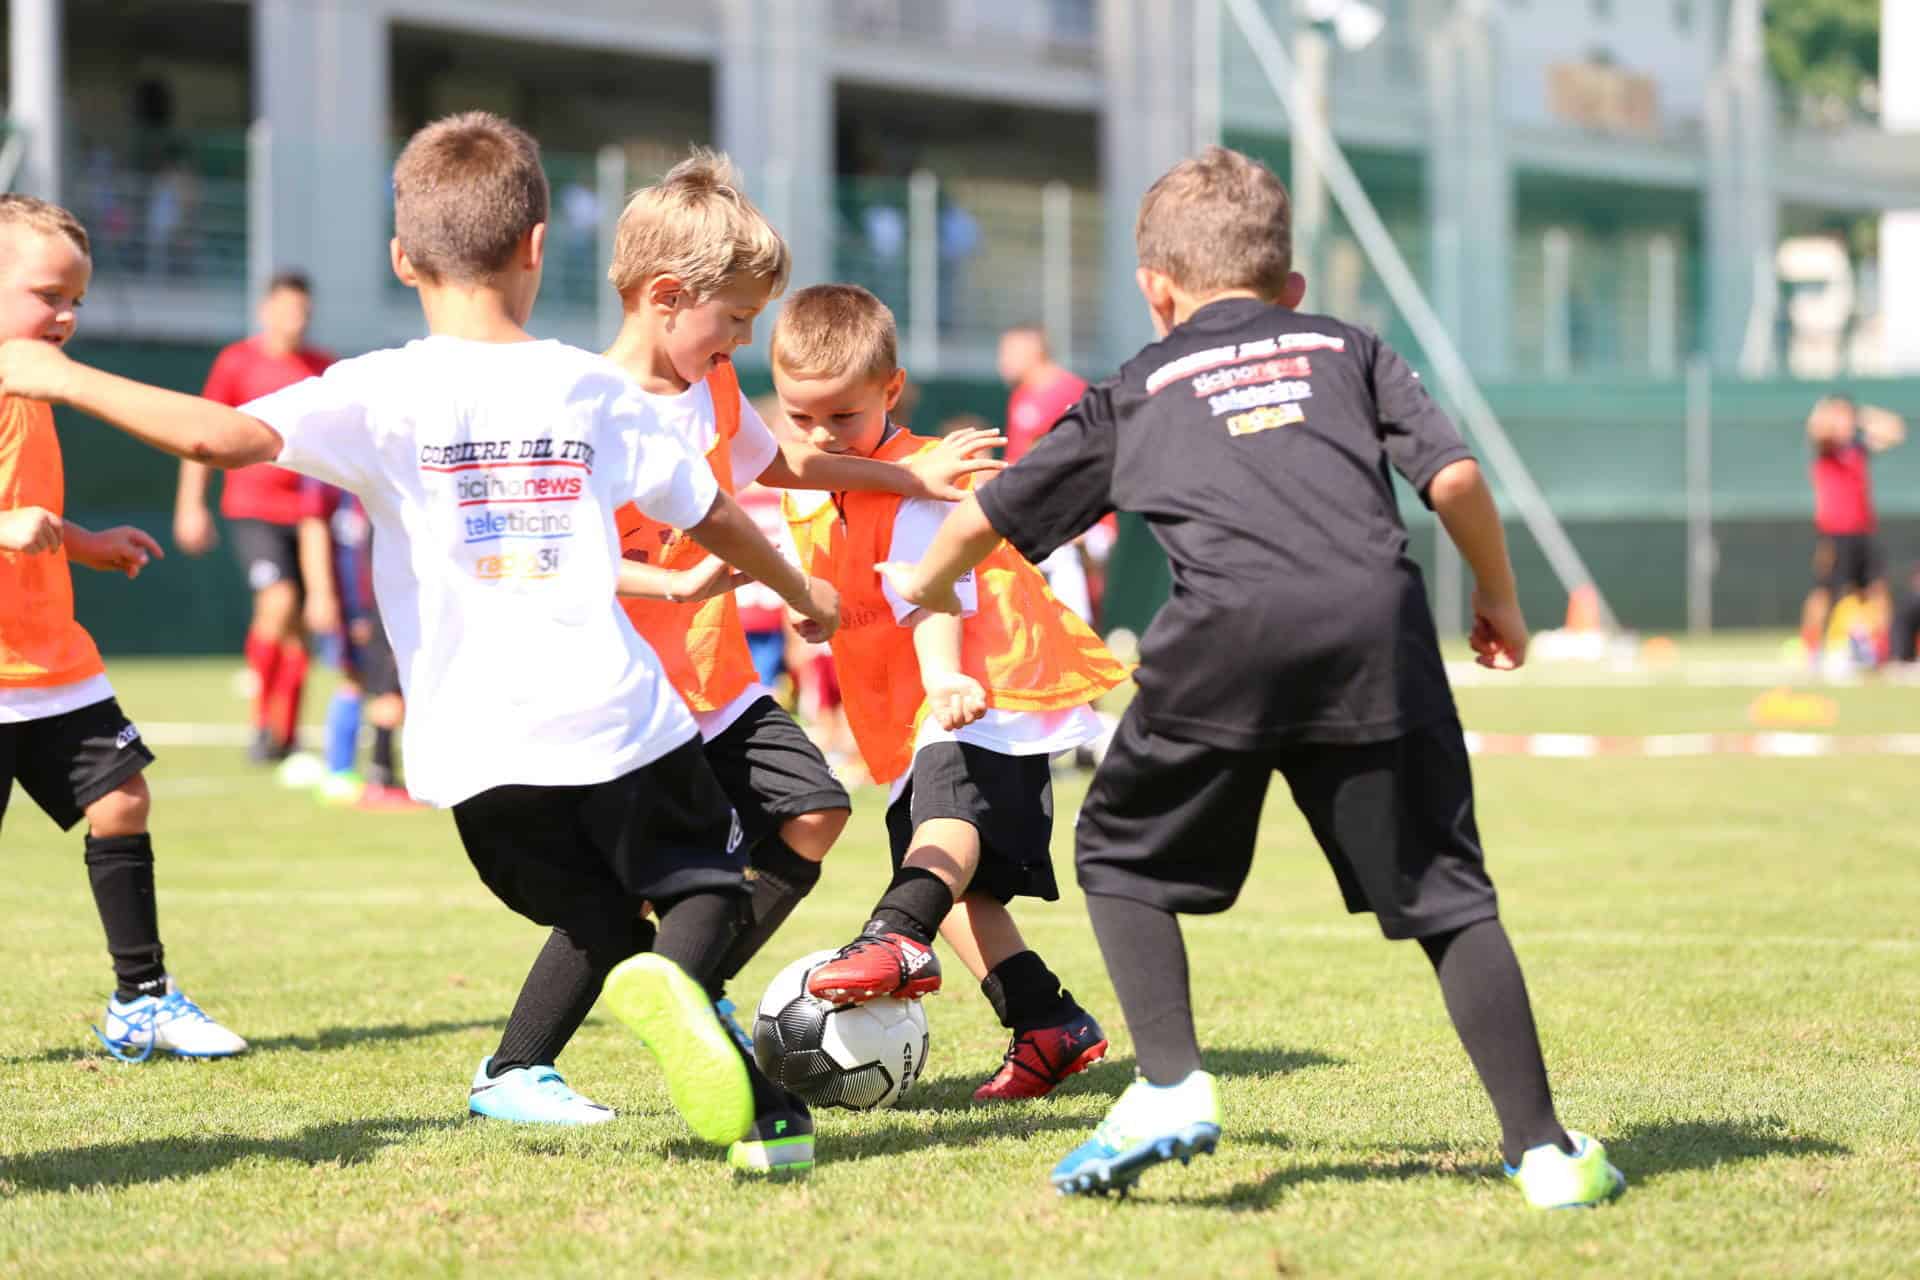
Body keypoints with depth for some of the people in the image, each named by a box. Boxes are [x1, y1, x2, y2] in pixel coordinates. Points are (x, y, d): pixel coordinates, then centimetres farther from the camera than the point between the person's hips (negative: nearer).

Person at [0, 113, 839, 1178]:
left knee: (600, 917, 24)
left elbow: (226, 436, -20)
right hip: (615, 712, 0)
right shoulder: (595, 389, 6)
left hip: (478, 747, 0)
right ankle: (674, 982, -16)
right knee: (706, 888, 19)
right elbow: (713, 514, 19)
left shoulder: (384, 395, -5)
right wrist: (801, 592, 38)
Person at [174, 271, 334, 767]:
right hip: (252, 507, -4)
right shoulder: (237, 362, -1)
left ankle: (285, 731, 16)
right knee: (278, 602, -21)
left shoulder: (324, 368, 9)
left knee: (298, 628, 5)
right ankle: (261, 713, -5)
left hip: (308, 510, 4)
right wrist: (190, 505, -2)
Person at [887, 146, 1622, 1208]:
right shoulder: (1350, 350, 29)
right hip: (1375, 624, 1)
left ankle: (1170, 1084, 0)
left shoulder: (1138, 388, 28)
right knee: (1442, 891, 8)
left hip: (1231, 635, -1)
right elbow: (1454, 476, 14)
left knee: (1123, 855, 18)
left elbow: (986, 519, 34)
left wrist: (928, 584, 55)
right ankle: (1540, 1147, 1)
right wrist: (1498, 602, 29)